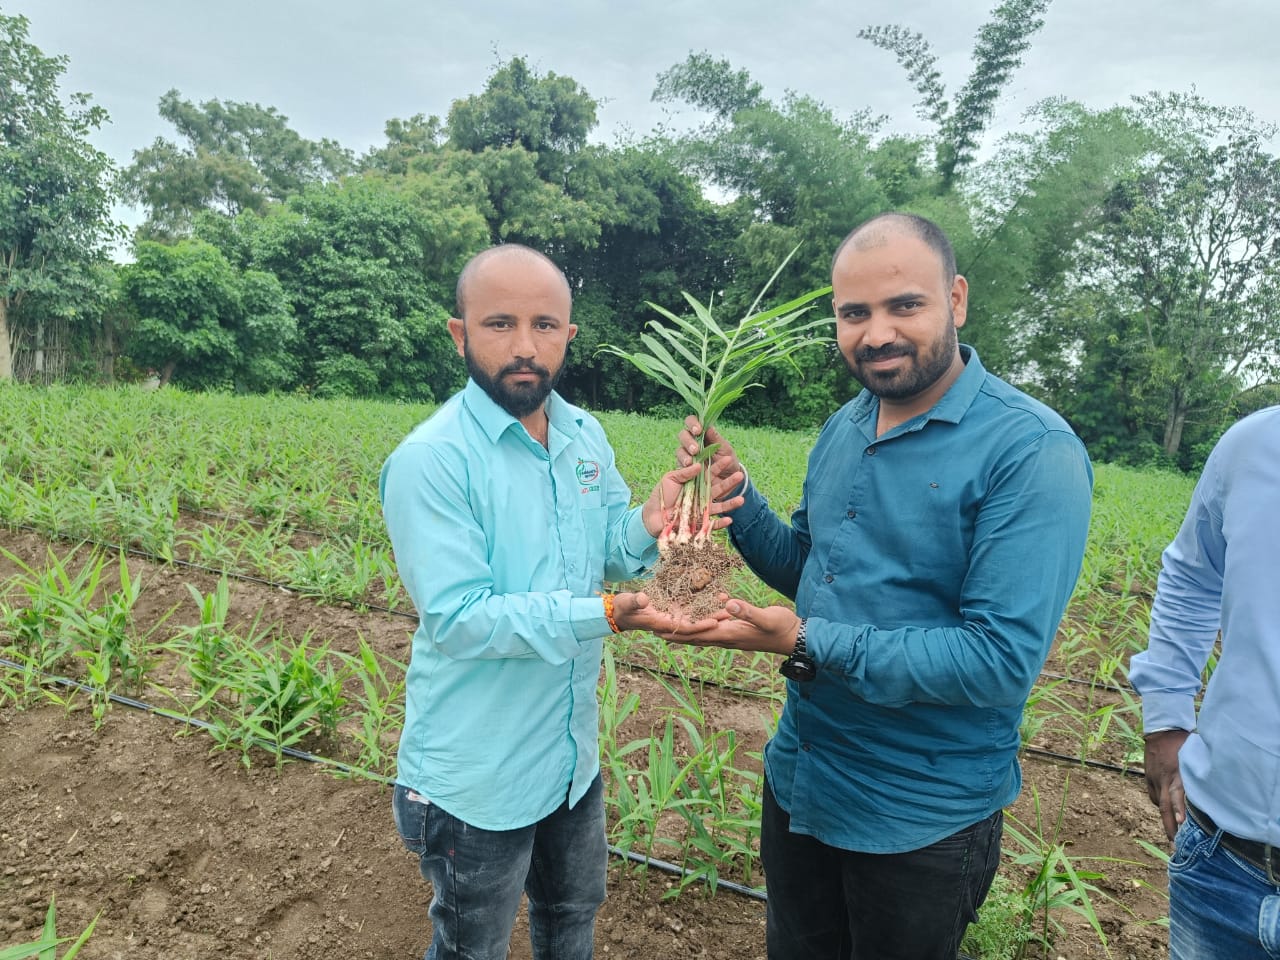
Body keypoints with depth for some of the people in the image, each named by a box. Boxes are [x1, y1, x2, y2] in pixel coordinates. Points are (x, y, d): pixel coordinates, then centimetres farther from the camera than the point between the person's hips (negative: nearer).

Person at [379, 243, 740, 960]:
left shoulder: (587, 435, -2)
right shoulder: (430, 461, -24)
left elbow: (609, 554, 3)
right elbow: (458, 618, -28)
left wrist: (646, 525, -19)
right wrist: (600, 615, -36)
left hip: (574, 754, 6)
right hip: (476, 779, -6)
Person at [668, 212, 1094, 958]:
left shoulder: (1033, 452, -22)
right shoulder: (844, 427, 0)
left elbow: (1004, 659, -27)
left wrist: (808, 644, -28)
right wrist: (735, 492, -7)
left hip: (923, 820, -6)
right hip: (797, 779, 6)